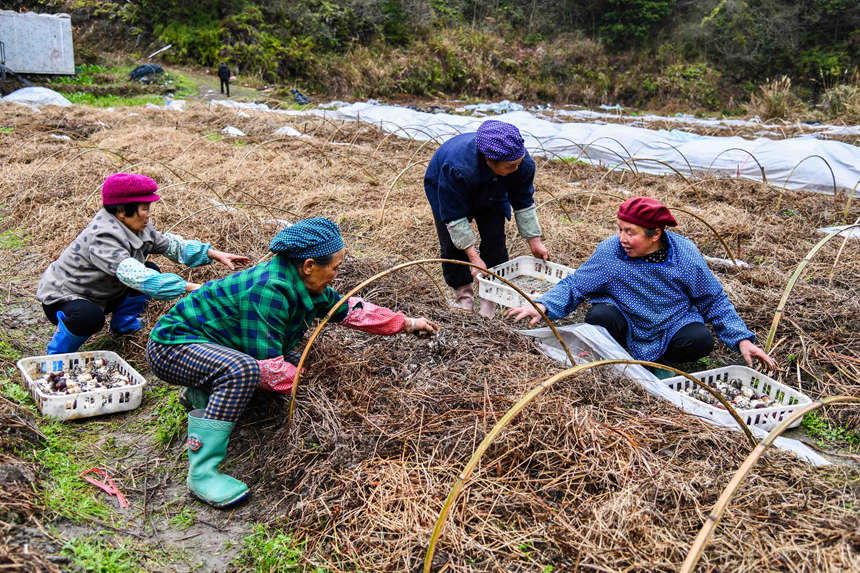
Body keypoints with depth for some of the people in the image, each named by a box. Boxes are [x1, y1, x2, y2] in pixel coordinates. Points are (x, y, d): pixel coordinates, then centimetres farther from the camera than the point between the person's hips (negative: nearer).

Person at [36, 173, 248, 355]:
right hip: (62, 298, -8)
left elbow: (169, 244, 6)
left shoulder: (136, 226, -7)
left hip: (102, 294, 9)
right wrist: (188, 287, -48)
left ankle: (123, 324, 20)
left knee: (152, 271, 1)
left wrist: (212, 253, -4)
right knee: (90, 317, -40)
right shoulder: (102, 237, -34)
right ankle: (58, 356, -9)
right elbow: (134, 276, -44)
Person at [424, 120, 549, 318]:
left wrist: (534, 241, -13)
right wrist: (474, 257, -38)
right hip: (444, 189, -3)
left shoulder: (523, 163, -33)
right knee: (453, 244, -11)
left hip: (491, 193, 3)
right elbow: (454, 217, -36)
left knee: (495, 240, -10)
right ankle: (463, 294, 10)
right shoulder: (457, 168, -47)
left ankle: (490, 298, 3)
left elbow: (524, 203, -14)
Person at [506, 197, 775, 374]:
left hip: (672, 326, 1)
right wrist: (543, 305, -28)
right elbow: (574, 285, -10)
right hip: (625, 324, 0)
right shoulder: (609, 252, -16)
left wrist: (742, 340, -7)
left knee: (701, 341, -28)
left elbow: (715, 301, -2)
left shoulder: (685, 255, -14)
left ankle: (659, 360, 4)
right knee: (599, 316, -31)